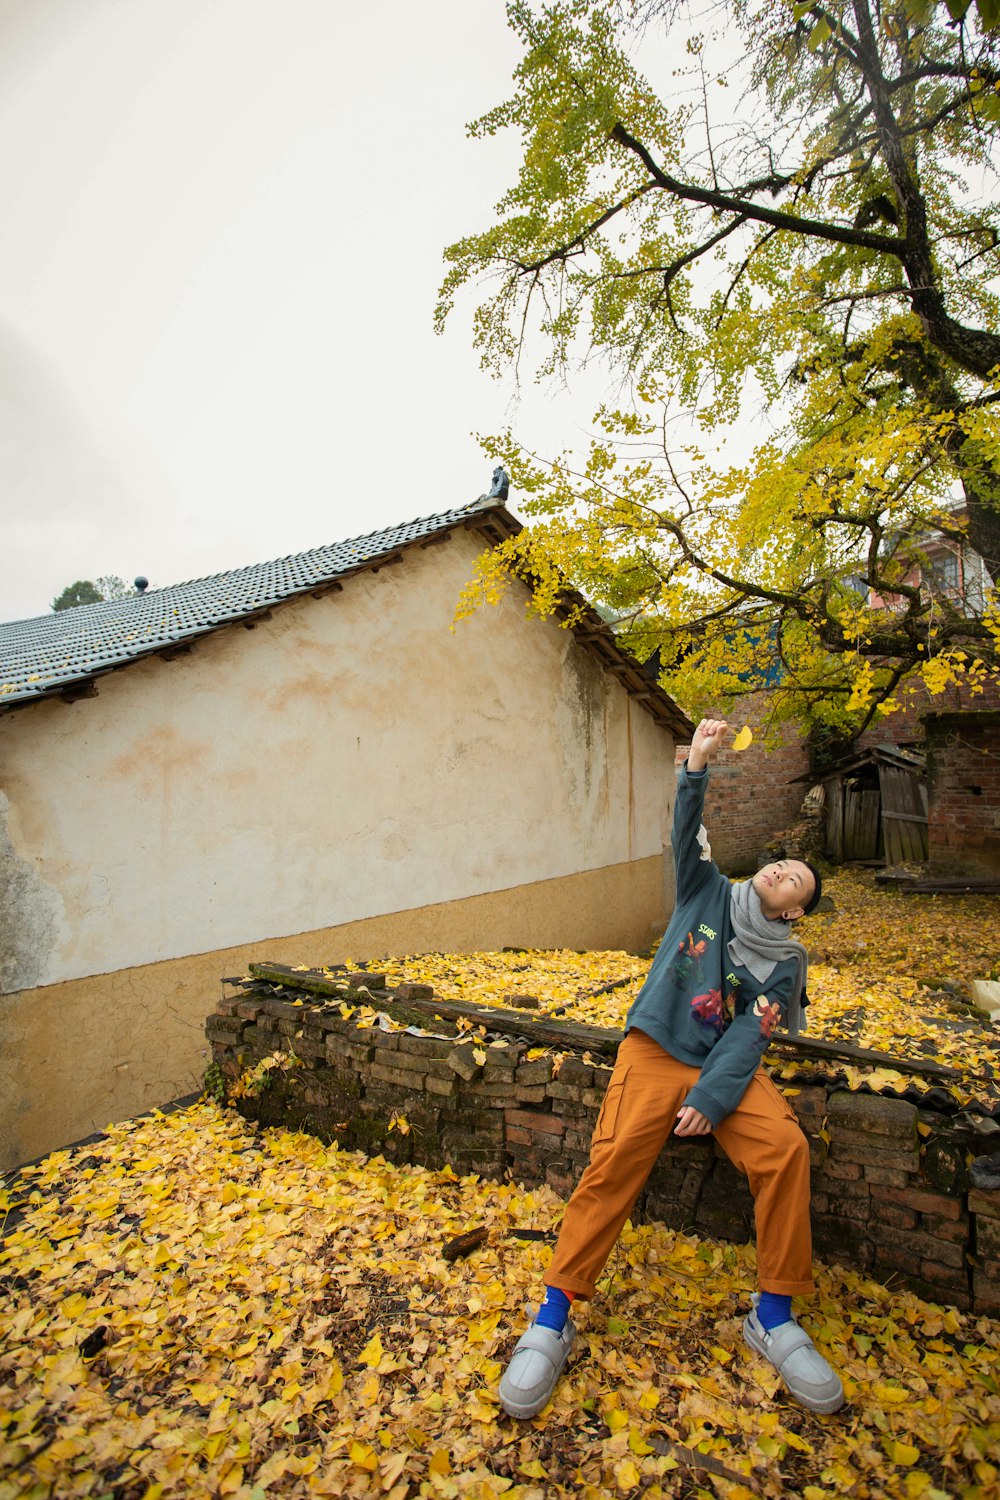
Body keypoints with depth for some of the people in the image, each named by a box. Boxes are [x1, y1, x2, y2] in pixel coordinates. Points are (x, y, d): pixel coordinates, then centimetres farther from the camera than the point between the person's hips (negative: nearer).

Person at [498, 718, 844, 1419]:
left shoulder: (784, 963, 5)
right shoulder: (709, 892, 8)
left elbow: (749, 1038, -6)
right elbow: (688, 832, -7)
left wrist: (711, 1098, -19)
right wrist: (698, 765, -19)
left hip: (727, 1067, 2)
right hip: (655, 1051, -1)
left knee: (785, 1149, -24)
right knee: (614, 1163, -20)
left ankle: (774, 1316, -4)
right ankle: (552, 1321, -9)